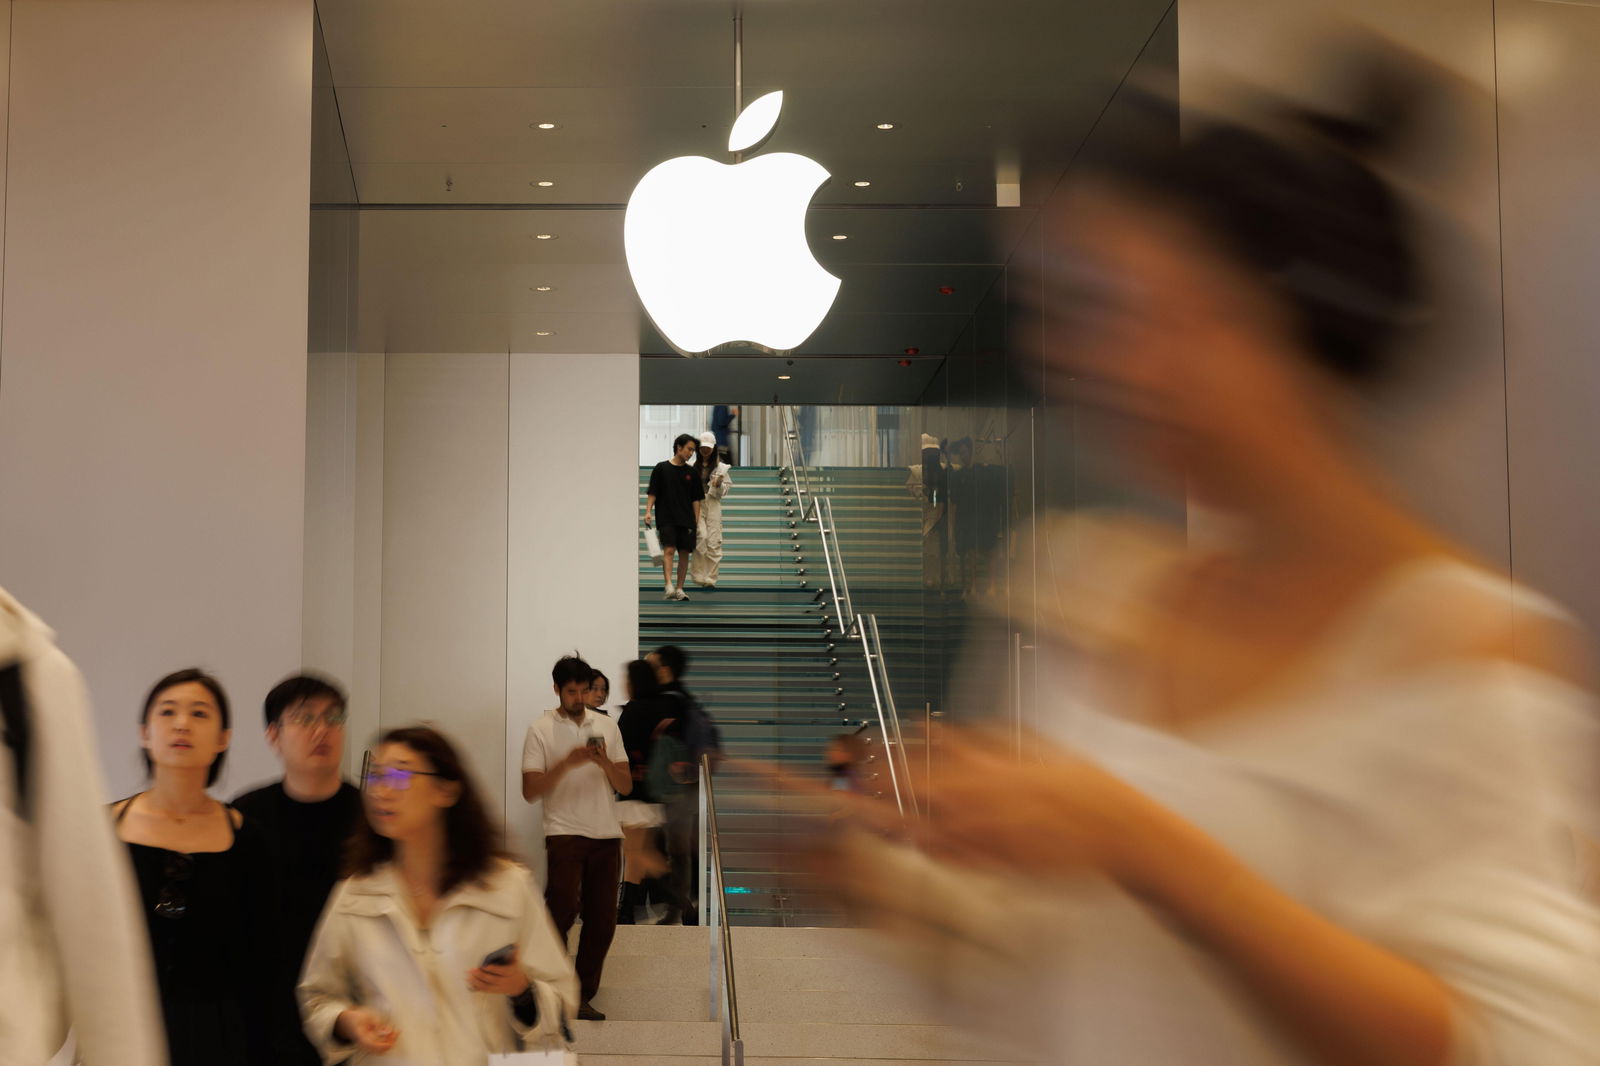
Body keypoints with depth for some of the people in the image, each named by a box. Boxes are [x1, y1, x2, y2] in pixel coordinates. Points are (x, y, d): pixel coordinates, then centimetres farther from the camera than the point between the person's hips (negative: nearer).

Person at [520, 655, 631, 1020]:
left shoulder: (606, 726, 12)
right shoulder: (541, 730, 1)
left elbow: (626, 786, 9)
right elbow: (530, 791, -7)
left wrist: (604, 762, -11)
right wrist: (567, 762, -19)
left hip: (607, 835, 4)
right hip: (565, 834, -4)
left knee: (602, 921, 3)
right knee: (563, 909, -18)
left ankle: (582, 996, 13)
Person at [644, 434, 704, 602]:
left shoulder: (691, 472, 10)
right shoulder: (661, 468, 2)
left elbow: (696, 499, 12)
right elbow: (652, 493, 2)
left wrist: (697, 521, 6)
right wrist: (648, 511, -10)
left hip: (686, 520, 4)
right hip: (666, 519, -4)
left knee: (684, 553, 3)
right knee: (669, 550, -16)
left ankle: (679, 589, 11)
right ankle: (669, 587, -26)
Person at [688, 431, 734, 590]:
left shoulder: (720, 467, 6)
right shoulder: (693, 466, 6)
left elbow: (724, 492, 9)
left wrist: (718, 485, -10)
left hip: (713, 505, 1)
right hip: (696, 504, -1)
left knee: (713, 541, -4)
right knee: (701, 536, -17)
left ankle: (711, 578, 3)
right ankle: (699, 575, -8)